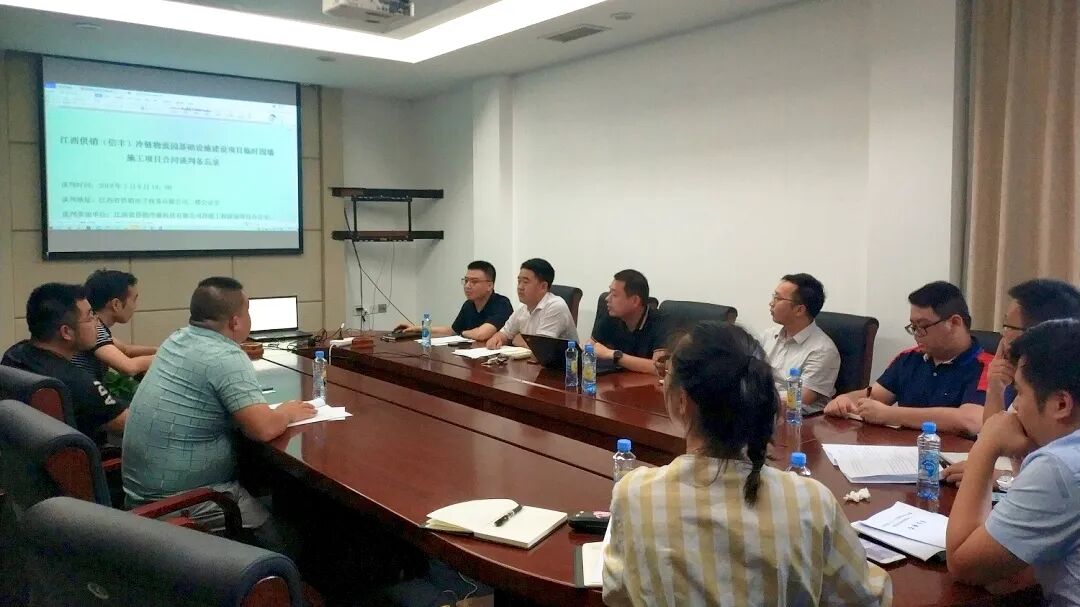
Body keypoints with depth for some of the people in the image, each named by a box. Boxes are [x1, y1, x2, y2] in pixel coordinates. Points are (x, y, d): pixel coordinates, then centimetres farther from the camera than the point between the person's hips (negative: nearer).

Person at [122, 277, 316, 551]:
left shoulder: (176, 340, 5)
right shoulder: (226, 357, -22)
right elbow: (264, 428, -27)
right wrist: (287, 412, -7)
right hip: (180, 500, -10)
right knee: (280, 536, 1)